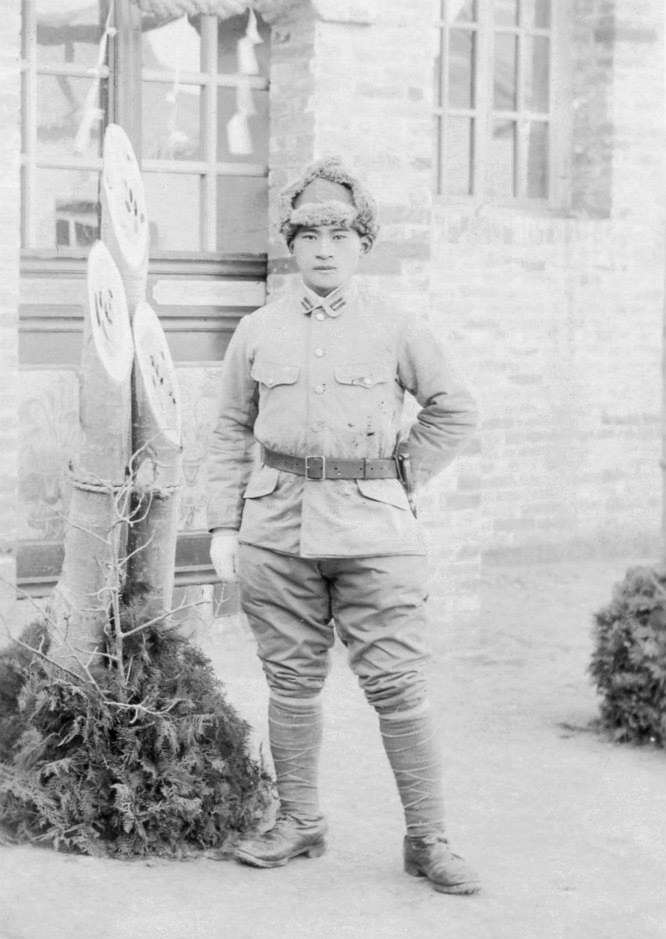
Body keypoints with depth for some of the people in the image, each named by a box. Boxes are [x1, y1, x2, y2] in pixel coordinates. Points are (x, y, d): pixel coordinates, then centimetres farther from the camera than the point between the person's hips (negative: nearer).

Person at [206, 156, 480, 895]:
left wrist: (402, 477, 5)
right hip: (277, 529, 2)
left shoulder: (397, 329, 4)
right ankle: (298, 822, 23)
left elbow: (454, 410, 12)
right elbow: (230, 435, 12)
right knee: (292, 682, 9)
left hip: (374, 530, -2)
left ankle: (427, 840, 7)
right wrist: (223, 524, 7)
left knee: (397, 686, -3)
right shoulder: (257, 333, 8)